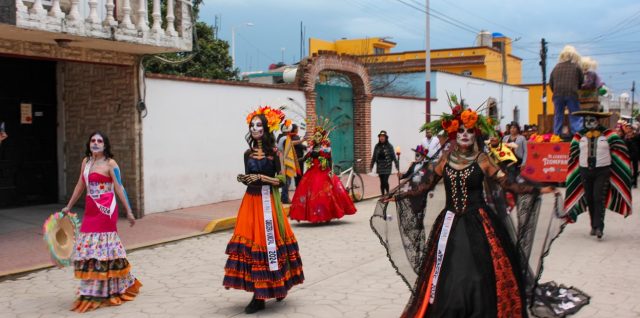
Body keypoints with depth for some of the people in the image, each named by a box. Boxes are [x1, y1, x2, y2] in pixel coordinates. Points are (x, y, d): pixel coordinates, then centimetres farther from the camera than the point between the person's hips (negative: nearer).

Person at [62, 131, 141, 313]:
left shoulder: (110, 163, -6)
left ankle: (103, 292, 9)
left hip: (106, 209, -6)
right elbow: (80, 186, 18)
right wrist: (68, 207, 20)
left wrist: (129, 212, -9)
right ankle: (93, 291, 21)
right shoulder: (86, 162, 12)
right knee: (90, 247, 8)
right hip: (90, 209, 6)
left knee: (103, 246, -2)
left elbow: (119, 189, -7)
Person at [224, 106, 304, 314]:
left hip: (268, 201, -4)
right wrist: (243, 179, -5)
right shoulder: (248, 153, 10)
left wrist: (261, 177, -16)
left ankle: (276, 287, 10)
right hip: (251, 201, 4)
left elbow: (281, 180, -6)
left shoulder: (274, 152, -3)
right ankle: (258, 296, 6)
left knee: (268, 241, -4)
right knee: (250, 241, 0)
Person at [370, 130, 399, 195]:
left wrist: (397, 165, -5)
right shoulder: (377, 146, 5)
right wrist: (371, 166, 10)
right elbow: (374, 157, 11)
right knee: (382, 182, 6)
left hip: (387, 167, -3)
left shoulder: (389, 146, -4)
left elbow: (393, 156, -3)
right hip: (380, 167, 3)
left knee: (385, 181, -12)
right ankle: (383, 196, 16)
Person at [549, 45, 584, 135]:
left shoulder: (556, 67, 9)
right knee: (576, 117, 2)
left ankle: (556, 135, 9)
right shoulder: (576, 67, 4)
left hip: (558, 95, 2)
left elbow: (551, 83, 11)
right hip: (572, 94, -2)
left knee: (558, 116, 9)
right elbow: (581, 82, 10)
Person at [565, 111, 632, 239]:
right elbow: (574, 156, 13)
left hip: (602, 171, -3)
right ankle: (593, 226, 20)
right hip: (585, 172, 3)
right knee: (589, 200, 8)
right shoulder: (579, 136, 4)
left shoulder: (608, 134, -3)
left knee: (599, 198, -13)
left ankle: (599, 227, -16)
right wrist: (579, 169, 11)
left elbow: (620, 150, 2)